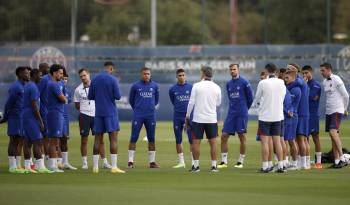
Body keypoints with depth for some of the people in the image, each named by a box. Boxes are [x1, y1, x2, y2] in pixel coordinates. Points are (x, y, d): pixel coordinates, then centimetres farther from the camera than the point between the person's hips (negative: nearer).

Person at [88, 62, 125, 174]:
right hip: (111, 112, -4)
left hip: (98, 113, 4)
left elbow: (90, 96, 8)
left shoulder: (95, 79, 5)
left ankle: (95, 166, 6)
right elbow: (118, 96, -9)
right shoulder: (113, 79, -8)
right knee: (113, 138, -3)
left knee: (98, 138, 8)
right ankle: (114, 167, -9)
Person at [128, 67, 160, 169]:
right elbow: (131, 99, 11)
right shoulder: (135, 86, -1)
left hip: (151, 116, 2)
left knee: (152, 138, 5)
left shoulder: (154, 86, 5)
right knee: (134, 138, -5)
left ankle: (152, 161, 11)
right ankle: (130, 161, -1)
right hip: (138, 116, -2)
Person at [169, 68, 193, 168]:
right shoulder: (173, 89, 4)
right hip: (177, 117, 2)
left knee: (192, 139, -7)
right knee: (178, 140, 5)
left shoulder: (191, 87, 0)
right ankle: (181, 162, 12)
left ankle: (194, 161, -4)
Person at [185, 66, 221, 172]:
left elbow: (191, 102, -4)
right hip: (212, 119, 2)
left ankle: (196, 165, 4)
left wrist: (187, 116, 5)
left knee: (195, 142, 4)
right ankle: (214, 166, 3)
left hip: (198, 118, -2)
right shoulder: (216, 87, 2)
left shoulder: (196, 86, -5)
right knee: (213, 142, 5)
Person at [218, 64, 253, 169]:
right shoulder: (228, 84, 10)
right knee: (224, 136, -1)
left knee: (242, 136, 1)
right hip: (231, 113, 5)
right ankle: (224, 161, 5)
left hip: (242, 114, -5)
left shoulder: (244, 82, -6)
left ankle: (241, 161, 9)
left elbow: (250, 97, 0)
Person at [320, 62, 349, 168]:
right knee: (332, 136, 4)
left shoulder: (336, 80, -10)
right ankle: (336, 161, 5)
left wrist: (345, 110, 4)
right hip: (328, 111, 8)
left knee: (333, 132, -21)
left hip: (337, 111, -8)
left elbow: (346, 96, -5)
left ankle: (342, 158, -20)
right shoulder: (325, 82, 13)